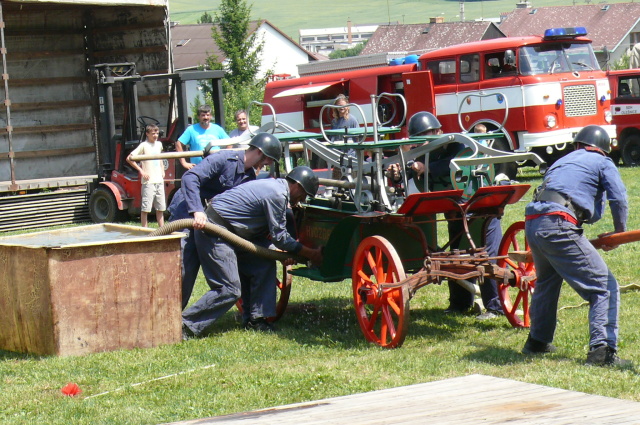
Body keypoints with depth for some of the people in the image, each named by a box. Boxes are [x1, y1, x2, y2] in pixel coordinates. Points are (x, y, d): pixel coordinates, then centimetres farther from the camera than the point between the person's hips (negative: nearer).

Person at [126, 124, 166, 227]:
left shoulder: (159, 144, 12)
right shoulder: (143, 145, -8)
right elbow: (129, 158, -11)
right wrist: (141, 171, -13)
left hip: (159, 180, 7)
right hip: (148, 181, -7)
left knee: (160, 207, 10)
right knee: (145, 208, -4)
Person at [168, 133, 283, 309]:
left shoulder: (250, 177, 8)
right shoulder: (224, 159, -16)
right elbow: (190, 177, -28)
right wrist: (197, 211, -39)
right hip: (186, 214, -8)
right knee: (184, 270, -15)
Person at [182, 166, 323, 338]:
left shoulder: (273, 186, 14)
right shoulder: (277, 195, -17)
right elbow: (279, 236, -11)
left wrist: (281, 252, 10)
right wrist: (310, 254, -2)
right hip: (214, 232, -11)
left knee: (264, 263, 9)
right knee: (229, 289, -14)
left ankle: (254, 319, 13)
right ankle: (186, 326, -10)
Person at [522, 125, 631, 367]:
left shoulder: (561, 162, 32)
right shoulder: (602, 163, 13)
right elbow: (619, 200, 1)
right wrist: (619, 233, 16)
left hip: (531, 225, 7)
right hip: (558, 226, -7)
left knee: (546, 282, 31)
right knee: (604, 287, -5)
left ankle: (537, 342, 41)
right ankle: (602, 349, -17)